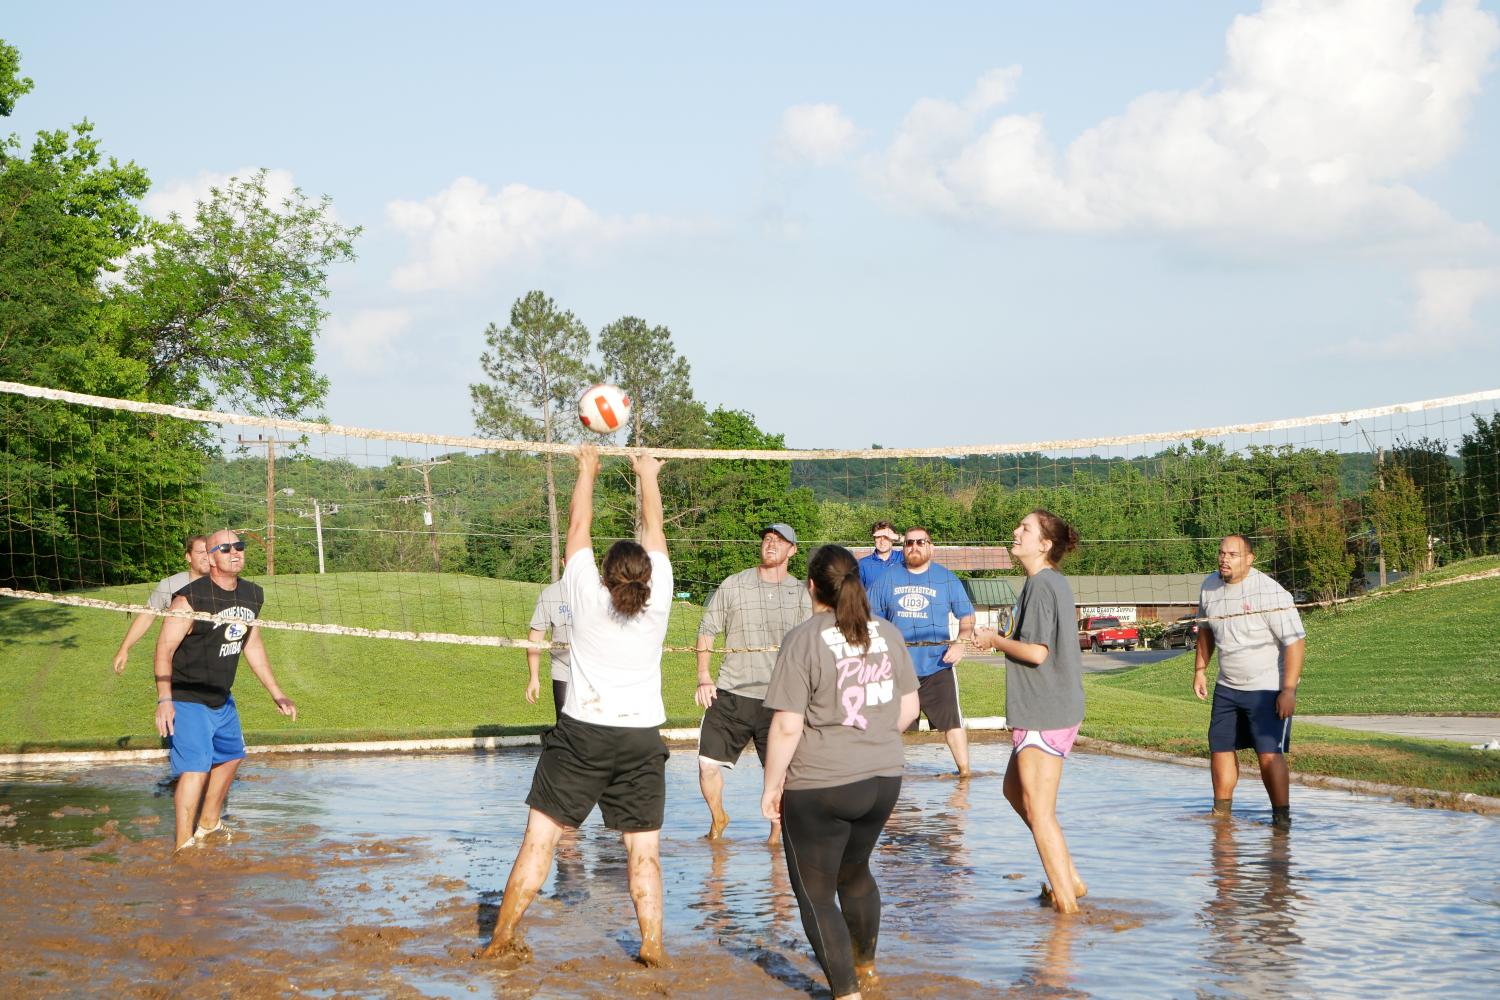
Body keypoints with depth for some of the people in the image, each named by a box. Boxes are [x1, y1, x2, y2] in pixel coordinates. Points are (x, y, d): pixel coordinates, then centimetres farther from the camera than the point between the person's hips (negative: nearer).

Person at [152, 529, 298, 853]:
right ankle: (184, 846, -10)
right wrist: (164, 699, -29)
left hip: (222, 698, 9)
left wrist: (276, 694, 17)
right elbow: (164, 649, -19)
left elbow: (252, 645, 15)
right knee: (196, 767, -17)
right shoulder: (190, 598, -21)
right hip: (187, 700, -9)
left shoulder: (253, 595, 2)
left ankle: (208, 824, 45)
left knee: (231, 755, 23)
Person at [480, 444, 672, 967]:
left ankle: (502, 938, 4)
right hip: (642, 737, 1)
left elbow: (578, 528, 8)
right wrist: (649, 477, 24)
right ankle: (652, 947, 4)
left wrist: (587, 472, 21)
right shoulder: (657, 600, -3)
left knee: (540, 836, 3)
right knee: (644, 849, 7)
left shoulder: (586, 595, -5)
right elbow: (654, 532, 11)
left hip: (582, 733, -1)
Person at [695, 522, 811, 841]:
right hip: (730, 695, 0)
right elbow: (707, 630, 8)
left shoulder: (801, 593, 5)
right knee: (708, 764, -5)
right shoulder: (733, 585, 4)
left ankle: (776, 836, 21)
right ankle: (718, 819, 22)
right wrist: (703, 677, -1)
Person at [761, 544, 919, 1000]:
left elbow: (787, 726, -17)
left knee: (816, 893, 8)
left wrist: (771, 786, -7)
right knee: (855, 871, 28)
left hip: (819, 787, -6)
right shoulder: (887, 633, 3)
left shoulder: (803, 640, -14)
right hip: (883, 779, 6)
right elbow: (908, 709, 8)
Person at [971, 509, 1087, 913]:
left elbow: (1036, 652, -23)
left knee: (1038, 810, -3)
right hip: (1054, 709, 11)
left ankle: (1066, 901, 3)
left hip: (1044, 714, -11)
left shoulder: (1041, 585, -17)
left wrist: (995, 640, -9)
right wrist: (1002, 639, 12)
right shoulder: (1055, 582, 13)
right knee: (1015, 790, 22)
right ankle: (1071, 880, 25)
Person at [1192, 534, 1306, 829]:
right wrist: (1200, 669, 17)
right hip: (1227, 686, 7)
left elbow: (1295, 641, -20)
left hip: (1268, 688, -7)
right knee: (1220, 748, 10)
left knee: (1269, 754, -13)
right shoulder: (1210, 586, 2)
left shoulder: (1270, 593, -20)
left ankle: (1282, 816, -4)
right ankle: (1221, 813, 23)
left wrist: (1288, 690, -24)